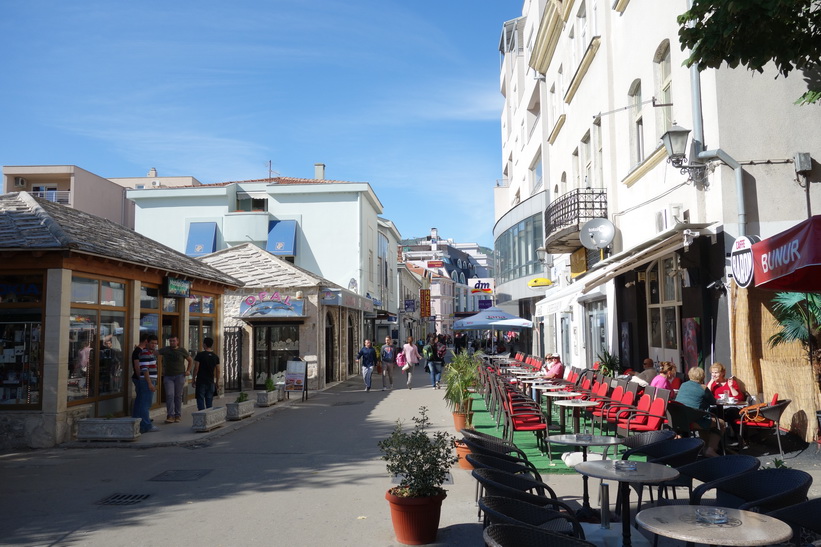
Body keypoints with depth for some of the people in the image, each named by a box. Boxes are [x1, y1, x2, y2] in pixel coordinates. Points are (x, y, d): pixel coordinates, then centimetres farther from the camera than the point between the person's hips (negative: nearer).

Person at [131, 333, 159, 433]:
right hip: (147, 381, -10)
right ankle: (146, 426, -7)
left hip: (150, 380, 10)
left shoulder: (151, 353, 15)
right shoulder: (145, 353, -15)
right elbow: (144, 369, -22)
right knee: (145, 403, -8)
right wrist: (149, 383, -25)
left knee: (139, 401, 15)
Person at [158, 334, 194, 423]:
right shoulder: (165, 350, 4)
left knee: (178, 396, 3)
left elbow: (190, 360, 13)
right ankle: (170, 416, -6)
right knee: (169, 395, -8)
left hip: (179, 376, -1)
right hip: (168, 376, 1)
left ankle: (178, 415, 11)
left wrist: (188, 370, 4)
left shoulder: (182, 350, 3)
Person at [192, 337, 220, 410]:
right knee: (209, 401, 9)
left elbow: (196, 368, -9)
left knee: (200, 400, -1)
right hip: (211, 382, 4)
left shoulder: (200, 355, -8)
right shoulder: (215, 356, 5)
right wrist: (217, 383, 13)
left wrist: (193, 379, 2)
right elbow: (218, 371, 6)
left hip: (201, 382, -4)